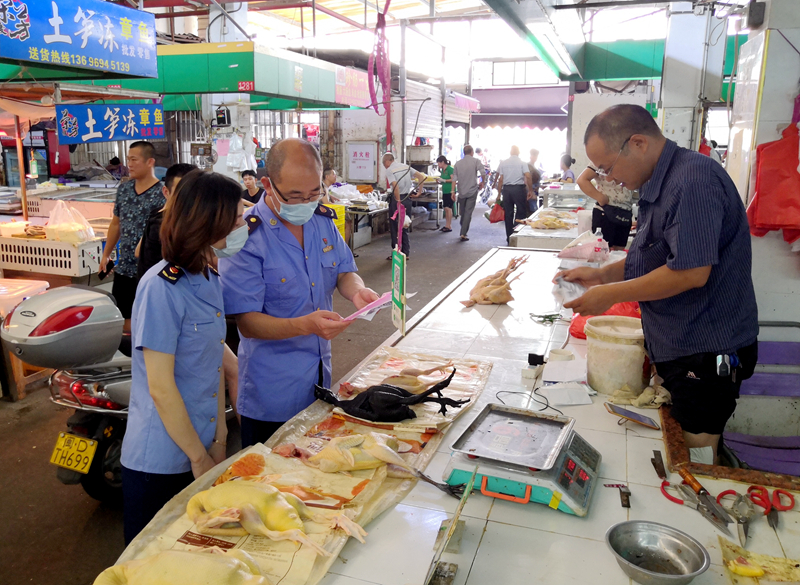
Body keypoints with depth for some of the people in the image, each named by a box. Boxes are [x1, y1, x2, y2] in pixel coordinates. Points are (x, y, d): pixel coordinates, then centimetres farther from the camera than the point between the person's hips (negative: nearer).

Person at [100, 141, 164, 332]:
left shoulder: (162, 194, -14)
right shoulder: (123, 189, 7)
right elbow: (116, 224, 16)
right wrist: (106, 254, 17)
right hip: (124, 267, 7)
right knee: (121, 315, 14)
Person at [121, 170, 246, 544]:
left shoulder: (210, 279, 3)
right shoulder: (162, 288, -21)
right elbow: (161, 388, -20)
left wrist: (219, 441, 5)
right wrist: (200, 458, -12)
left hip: (201, 445, 7)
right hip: (159, 461, -7)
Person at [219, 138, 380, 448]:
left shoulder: (323, 220, 1)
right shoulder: (246, 237, -19)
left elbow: (344, 272, 11)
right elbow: (248, 323, -20)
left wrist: (357, 290, -13)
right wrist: (306, 325, -35)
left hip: (321, 376, 6)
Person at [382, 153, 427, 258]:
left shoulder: (390, 170, -9)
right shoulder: (406, 167, 10)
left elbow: (395, 187, -23)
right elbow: (421, 177, 5)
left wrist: (398, 202, -21)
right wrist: (419, 191, 8)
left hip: (397, 199, -6)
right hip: (407, 198, 6)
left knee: (395, 228, 4)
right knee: (405, 227, 15)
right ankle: (406, 253, 18)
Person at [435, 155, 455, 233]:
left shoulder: (450, 169, -10)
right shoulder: (442, 170, 15)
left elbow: (453, 180, -16)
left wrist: (444, 180, -17)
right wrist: (439, 181, 6)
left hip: (449, 191, -8)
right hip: (444, 191, 8)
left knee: (448, 208, -9)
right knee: (446, 209, 9)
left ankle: (449, 226, -6)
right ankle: (446, 225, 14)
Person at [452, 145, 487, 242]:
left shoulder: (458, 163, 6)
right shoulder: (476, 161, -3)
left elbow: (454, 179, 2)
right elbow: (483, 172, -16)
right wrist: (483, 181, 3)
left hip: (461, 191, 3)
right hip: (472, 191, -3)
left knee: (462, 212, 16)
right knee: (468, 213, -3)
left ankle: (463, 231, 27)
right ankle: (463, 234, -9)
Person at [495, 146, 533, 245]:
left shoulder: (503, 163, 7)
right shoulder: (522, 163, -1)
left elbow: (500, 179, 4)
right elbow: (528, 176, -11)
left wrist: (499, 193, 9)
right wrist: (530, 190, -5)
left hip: (506, 189, 3)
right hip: (519, 188, -3)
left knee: (508, 214, 7)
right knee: (521, 212, 4)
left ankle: (509, 238, 12)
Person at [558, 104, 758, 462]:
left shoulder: (694, 179, -22)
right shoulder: (658, 184, 11)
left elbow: (691, 271, -27)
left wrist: (611, 294, -19)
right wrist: (603, 274, 6)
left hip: (706, 350, -9)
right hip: (673, 345, 10)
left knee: (695, 457, 2)